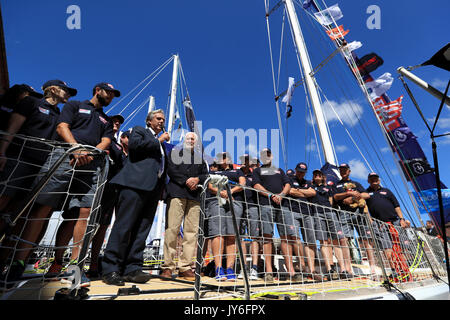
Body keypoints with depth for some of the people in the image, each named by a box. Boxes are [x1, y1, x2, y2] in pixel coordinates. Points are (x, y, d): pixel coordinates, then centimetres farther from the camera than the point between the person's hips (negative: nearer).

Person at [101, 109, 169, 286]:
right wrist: (158, 140, 0)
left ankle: (132, 269, 8)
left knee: (142, 229, 4)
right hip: (136, 183, -6)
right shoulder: (139, 130, 14)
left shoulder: (161, 144, 30)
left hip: (153, 188, 7)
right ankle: (110, 269, -1)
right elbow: (134, 144, -10)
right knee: (123, 225, -8)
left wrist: (161, 192, 14)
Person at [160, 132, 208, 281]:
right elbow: (171, 170, 2)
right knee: (172, 229, -9)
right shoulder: (174, 152, 17)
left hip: (194, 196, 3)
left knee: (192, 231, -3)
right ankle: (168, 266, -1)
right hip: (176, 193, -3)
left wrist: (197, 179, -4)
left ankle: (185, 267, 3)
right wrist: (186, 181, -7)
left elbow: (206, 175, 17)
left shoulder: (200, 157, 26)